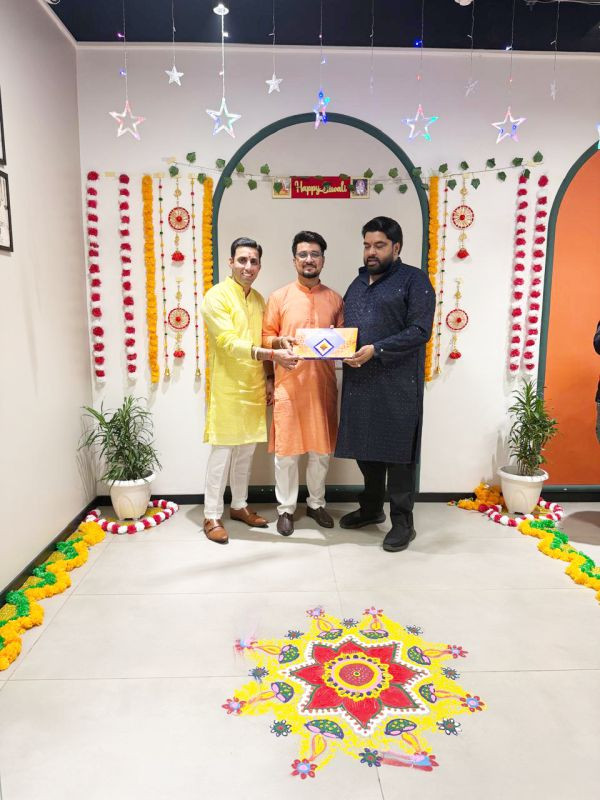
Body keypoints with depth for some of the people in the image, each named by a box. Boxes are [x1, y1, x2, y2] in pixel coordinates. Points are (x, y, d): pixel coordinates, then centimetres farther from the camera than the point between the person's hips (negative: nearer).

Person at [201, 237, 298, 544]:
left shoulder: (258, 299, 12)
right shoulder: (216, 296, -11)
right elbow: (229, 342, -22)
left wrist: (268, 379, 10)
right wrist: (272, 355, -30)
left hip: (254, 388, 7)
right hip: (226, 388, -6)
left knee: (246, 449, 13)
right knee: (222, 451, -2)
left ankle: (239, 506, 28)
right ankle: (212, 516, 10)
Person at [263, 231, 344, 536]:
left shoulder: (335, 299, 9)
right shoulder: (279, 297, 3)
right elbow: (266, 337, 4)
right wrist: (280, 341, -17)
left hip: (323, 384, 2)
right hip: (289, 384, -2)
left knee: (322, 448, 9)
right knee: (286, 449, 2)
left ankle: (316, 503, 27)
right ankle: (285, 508, 17)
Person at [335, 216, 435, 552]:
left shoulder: (414, 279, -3)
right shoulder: (358, 282, 18)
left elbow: (420, 331, -13)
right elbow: (345, 325, 22)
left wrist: (376, 350, -21)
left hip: (397, 384, -6)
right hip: (359, 381, 6)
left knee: (397, 452, 1)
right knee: (365, 447, 14)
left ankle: (403, 521, 14)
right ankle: (371, 507, 32)